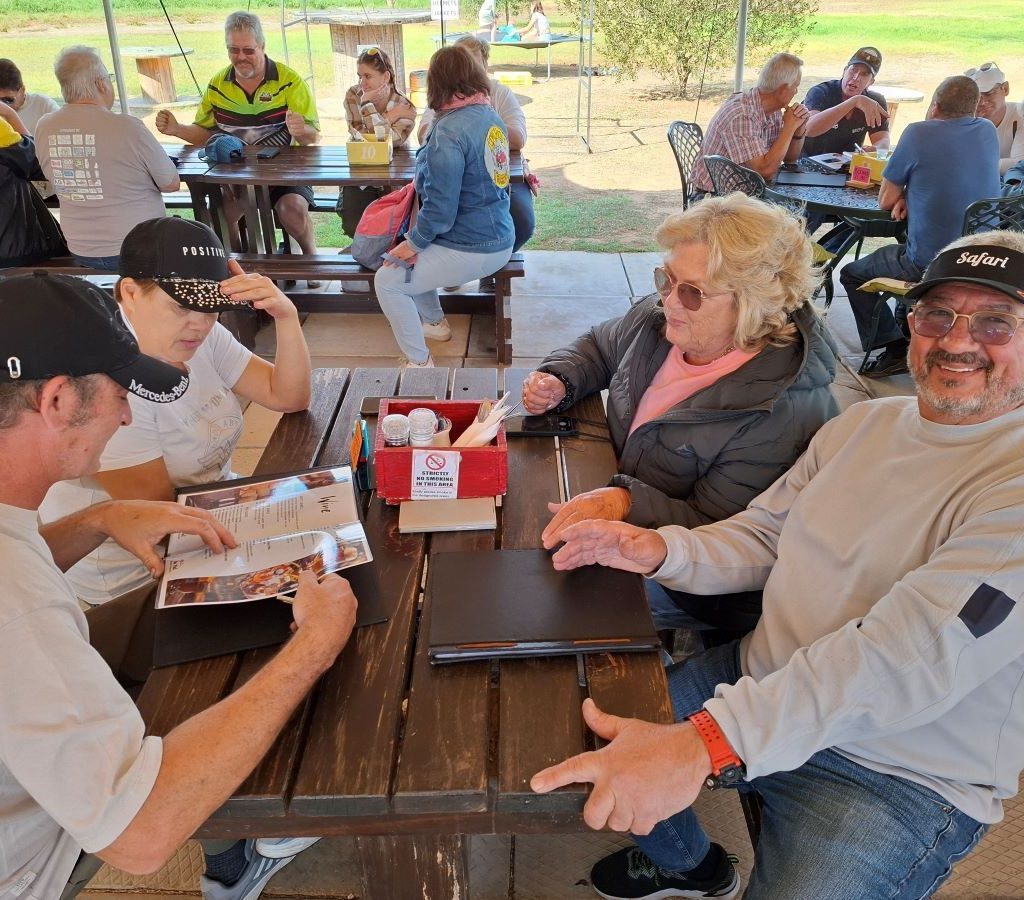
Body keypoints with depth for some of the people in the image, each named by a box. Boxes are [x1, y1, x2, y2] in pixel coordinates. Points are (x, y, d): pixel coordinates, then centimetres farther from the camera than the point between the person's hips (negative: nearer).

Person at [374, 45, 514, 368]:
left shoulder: (449, 130, -21)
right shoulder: (491, 116, 7)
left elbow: (440, 207, -23)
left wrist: (413, 243, -7)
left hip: (471, 250, -9)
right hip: (499, 240, 9)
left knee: (387, 280, -2)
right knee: (414, 260, 26)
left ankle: (419, 363, 4)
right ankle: (435, 323, 41)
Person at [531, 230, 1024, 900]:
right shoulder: (862, 423, 5)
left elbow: (913, 650, -33)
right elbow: (761, 538, 9)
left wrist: (705, 742, -43)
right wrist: (660, 549, -13)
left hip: (897, 775, -6)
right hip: (761, 684, 7)